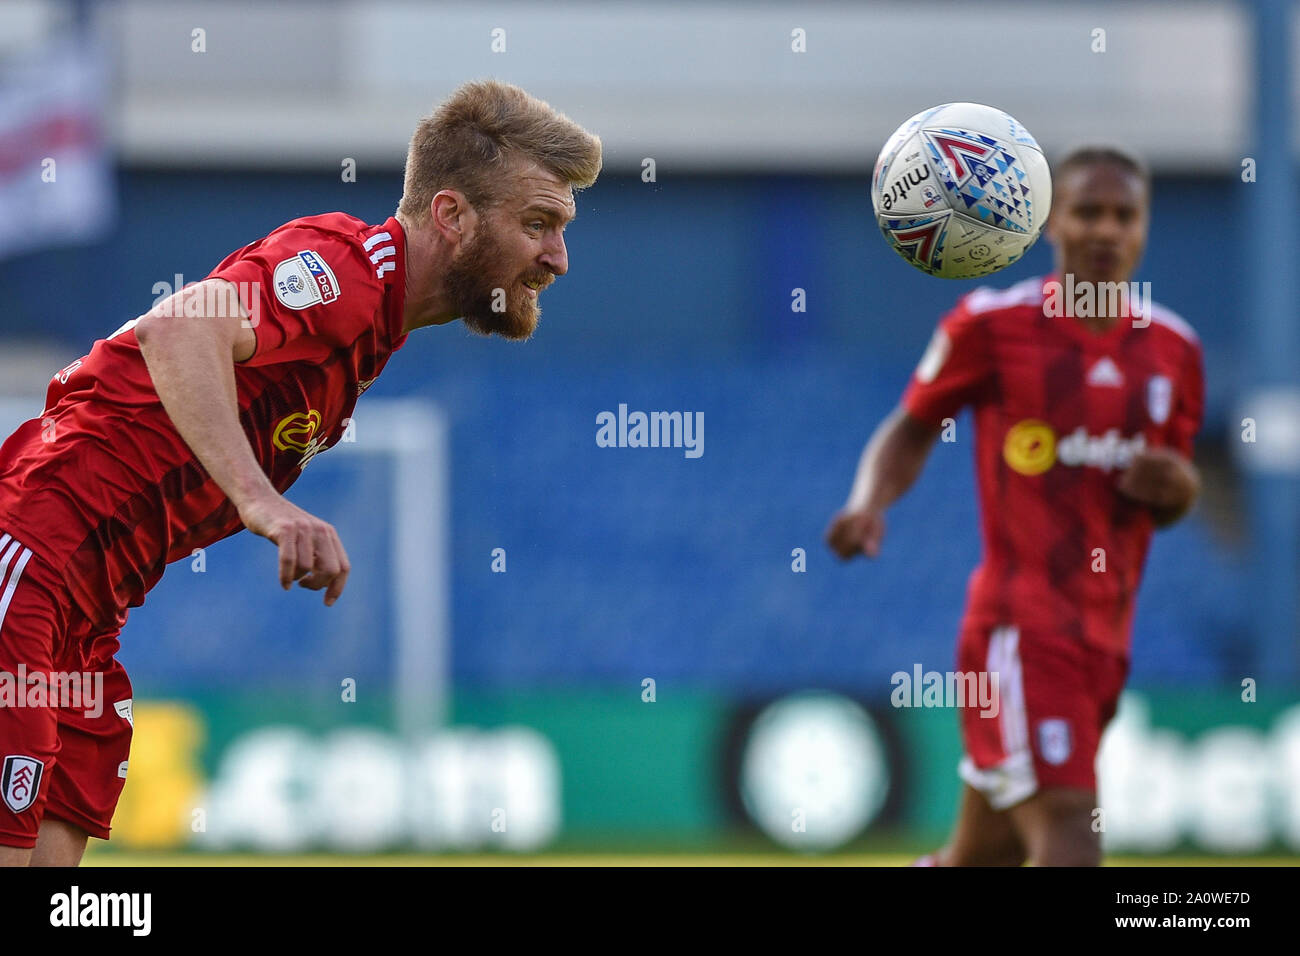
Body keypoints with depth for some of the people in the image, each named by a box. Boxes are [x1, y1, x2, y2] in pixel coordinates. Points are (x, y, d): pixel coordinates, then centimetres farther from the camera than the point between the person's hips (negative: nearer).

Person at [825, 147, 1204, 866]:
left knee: (982, 854, 13)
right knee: (1066, 826, -21)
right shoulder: (994, 323, -4)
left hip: (1106, 635, 6)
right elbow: (912, 428, 6)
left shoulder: (1172, 348, 10)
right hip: (1018, 621, -6)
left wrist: (1175, 488, -4)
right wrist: (868, 503, -13)